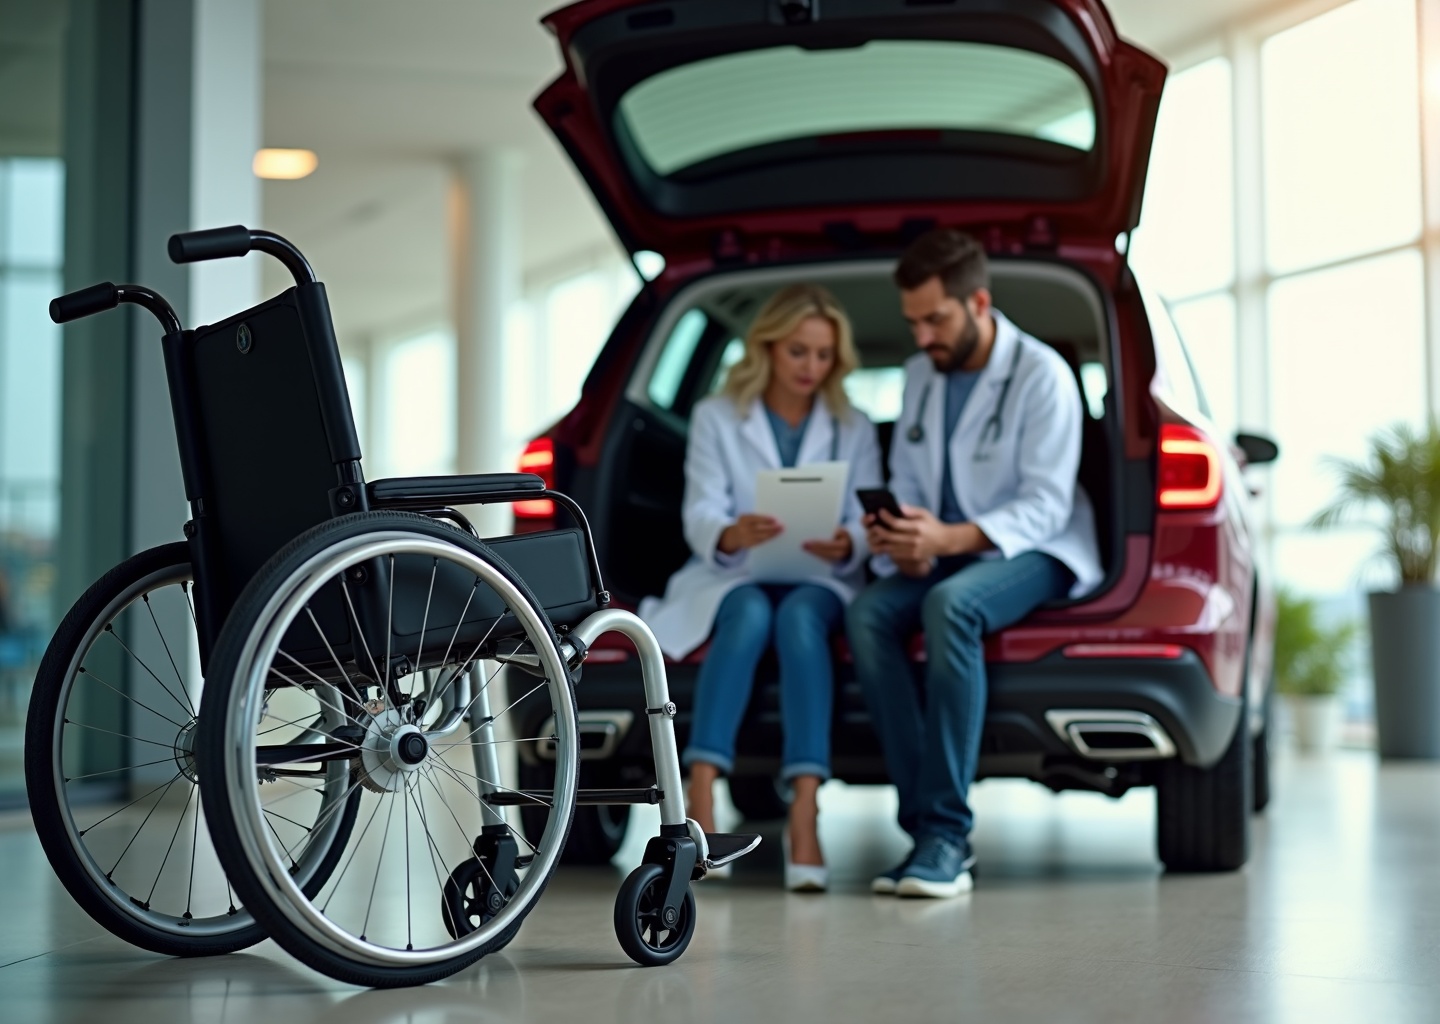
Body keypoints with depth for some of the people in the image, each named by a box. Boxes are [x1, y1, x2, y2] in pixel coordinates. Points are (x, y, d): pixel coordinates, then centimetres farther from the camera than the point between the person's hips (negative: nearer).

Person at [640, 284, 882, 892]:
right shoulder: (716, 417, 9)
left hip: (819, 581, 1)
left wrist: (846, 546, -24)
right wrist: (730, 536, -30)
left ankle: (804, 814, -46)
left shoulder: (854, 430, 14)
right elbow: (699, 516, -5)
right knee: (750, 614, -36)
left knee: (800, 617, -35)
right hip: (731, 575, -1)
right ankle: (701, 803, -45)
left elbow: (866, 527, 2)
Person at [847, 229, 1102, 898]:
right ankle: (925, 825, -27)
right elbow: (905, 483, 12)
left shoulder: (1041, 375, -10)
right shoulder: (920, 374, 11)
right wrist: (904, 543, -12)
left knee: (951, 605, -38)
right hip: (944, 554, 6)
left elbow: (1046, 504, -17)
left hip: (1033, 552, -6)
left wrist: (950, 538, -32)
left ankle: (947, 832, -37)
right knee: (868, 613, -26)